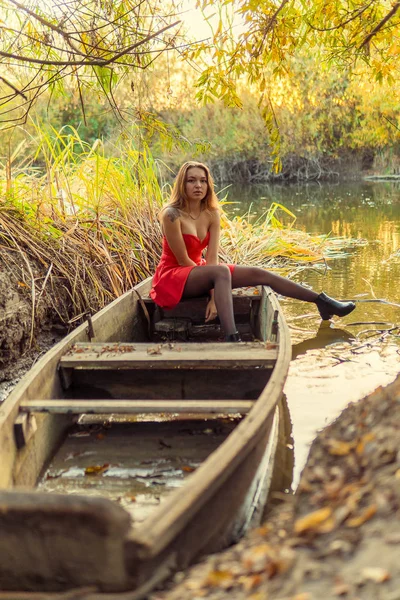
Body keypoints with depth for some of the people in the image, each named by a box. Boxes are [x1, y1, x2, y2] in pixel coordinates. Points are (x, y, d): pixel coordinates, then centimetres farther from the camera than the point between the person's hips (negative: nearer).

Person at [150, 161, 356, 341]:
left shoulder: (211, 214, -4)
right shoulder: (172, 215, -21)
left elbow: (212, 258, -10)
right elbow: (183, 260, -18)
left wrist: (214, 296, -22)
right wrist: (213, 285, -10)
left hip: (197, 272, 7)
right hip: (172, 276, -6)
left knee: (257, 273, -6)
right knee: (221, 271, -36)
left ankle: (322, 302, -2)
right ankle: (231, 338, -50)